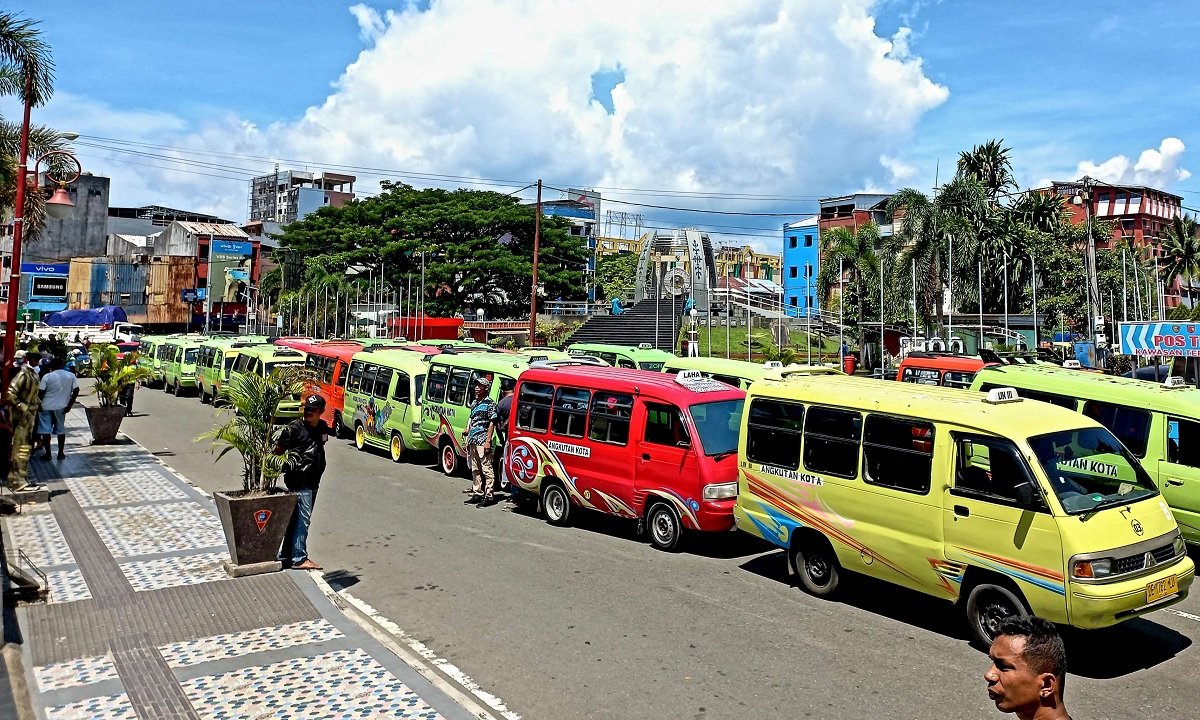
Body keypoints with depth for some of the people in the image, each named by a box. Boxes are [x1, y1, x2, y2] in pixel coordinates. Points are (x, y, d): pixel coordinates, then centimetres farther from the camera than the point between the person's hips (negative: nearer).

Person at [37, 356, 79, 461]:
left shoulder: (47, 376, -8)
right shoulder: (71, 376, 0)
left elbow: (41, 392, -8)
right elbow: (76, 391, -3)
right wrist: (69, 405, 1)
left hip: (46, 407, -3)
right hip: (61, 407, 3)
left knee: (46, 430, 5)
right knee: (61, 430, 13)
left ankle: (47, 454, 7)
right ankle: (61, 453, 15)